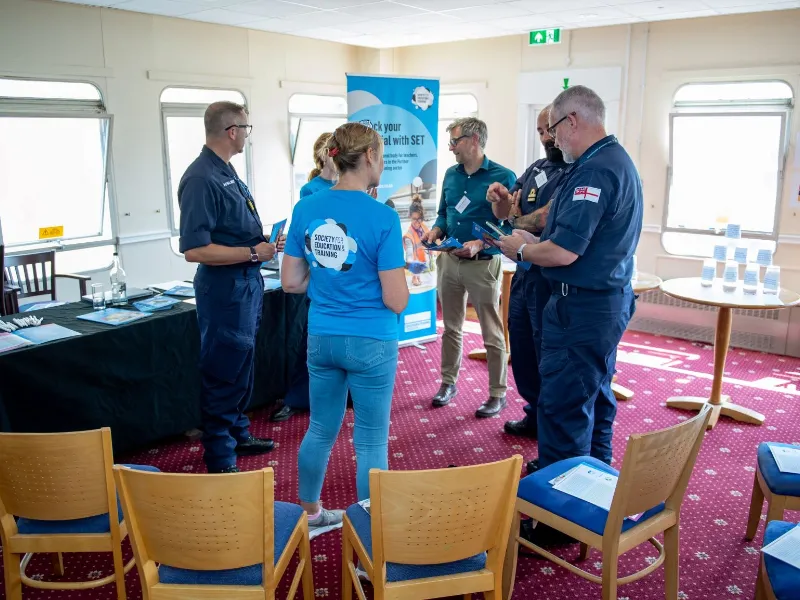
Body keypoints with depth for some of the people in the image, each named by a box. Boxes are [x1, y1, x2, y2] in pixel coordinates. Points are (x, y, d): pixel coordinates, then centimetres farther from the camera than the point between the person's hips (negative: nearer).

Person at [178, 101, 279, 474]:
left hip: (247, 282, 10)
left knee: (242, 367, 21)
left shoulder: (225, 171, 10)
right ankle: (221, 463, 14)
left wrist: (266, 242, 4)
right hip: (224, 287, -10)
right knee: (224, 376, 1)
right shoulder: (201, 178, -20)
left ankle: (237, 434, 39)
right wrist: (254, 253, -20)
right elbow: (195, 250, -25)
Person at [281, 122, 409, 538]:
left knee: (320, 430, 22)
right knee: (371, 443, 7)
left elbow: (290, 282, 3)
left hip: (321, 338, 5)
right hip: (370, 343, -5)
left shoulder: (306, 209, -2)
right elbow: (396, 301, -16)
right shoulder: (383, 218, -16)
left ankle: (310, 515, 40)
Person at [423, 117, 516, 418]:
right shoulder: (451, 174, 8)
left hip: (483, 264, -6)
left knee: (492, 334, 3)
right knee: (451, 327, 16)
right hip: (448, 260, 6)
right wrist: (436, 230, -5)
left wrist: (480, 244, -26)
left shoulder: (503, 177, -11)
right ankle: (448, 382, 30)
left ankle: (498, 393, 15)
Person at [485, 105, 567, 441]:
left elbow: (549, 216, -23)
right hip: (524, 271, 9)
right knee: (522, 351, 17)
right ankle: (536, 415, 33)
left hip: (553, 278, -8)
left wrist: (518, 220, -4)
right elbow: (505, 212, 15)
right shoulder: (536, 168, 13)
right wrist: (501, 197, -8)